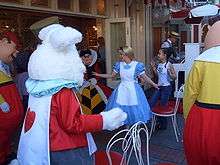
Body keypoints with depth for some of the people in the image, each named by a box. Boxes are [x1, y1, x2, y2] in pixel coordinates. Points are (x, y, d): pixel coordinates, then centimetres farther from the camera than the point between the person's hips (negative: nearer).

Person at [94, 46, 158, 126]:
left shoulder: (137, 65, -9)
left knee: (134, 110, 2)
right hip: (122, 90, 3)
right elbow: (112, 75, 10)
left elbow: (144, 77, -2)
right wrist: (98, 75, 8)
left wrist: (154, 84, -6)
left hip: (133, 90, -3)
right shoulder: (119, 64, 1)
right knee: (121, 110, 6)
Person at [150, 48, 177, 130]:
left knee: (163, 106, 2)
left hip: (166, 87, -7)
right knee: (151, 104, 4)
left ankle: (163, 124, 26)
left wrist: (169, 73, -30)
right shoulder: (158, 64, 6)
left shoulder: (169, 65, -13)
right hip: (159, 87, 7)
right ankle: (160, 121, 23)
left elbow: (175, 77, -12)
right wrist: (153, 67, 8)